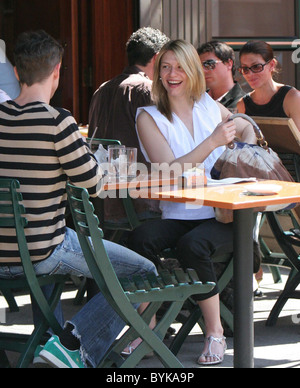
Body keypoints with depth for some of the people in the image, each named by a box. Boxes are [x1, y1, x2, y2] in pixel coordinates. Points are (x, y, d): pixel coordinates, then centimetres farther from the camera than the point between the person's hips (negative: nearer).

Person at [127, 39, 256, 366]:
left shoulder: (209, 106, 11)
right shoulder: (149, 117, 4)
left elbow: (247, 129, 30)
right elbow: (168, 172, -9)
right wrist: (212, 142, -16)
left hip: (223, 215, 0)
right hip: (177, 215, 0)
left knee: (192, 245, -33)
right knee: (141, 238, -31)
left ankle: (215, 334, -16)